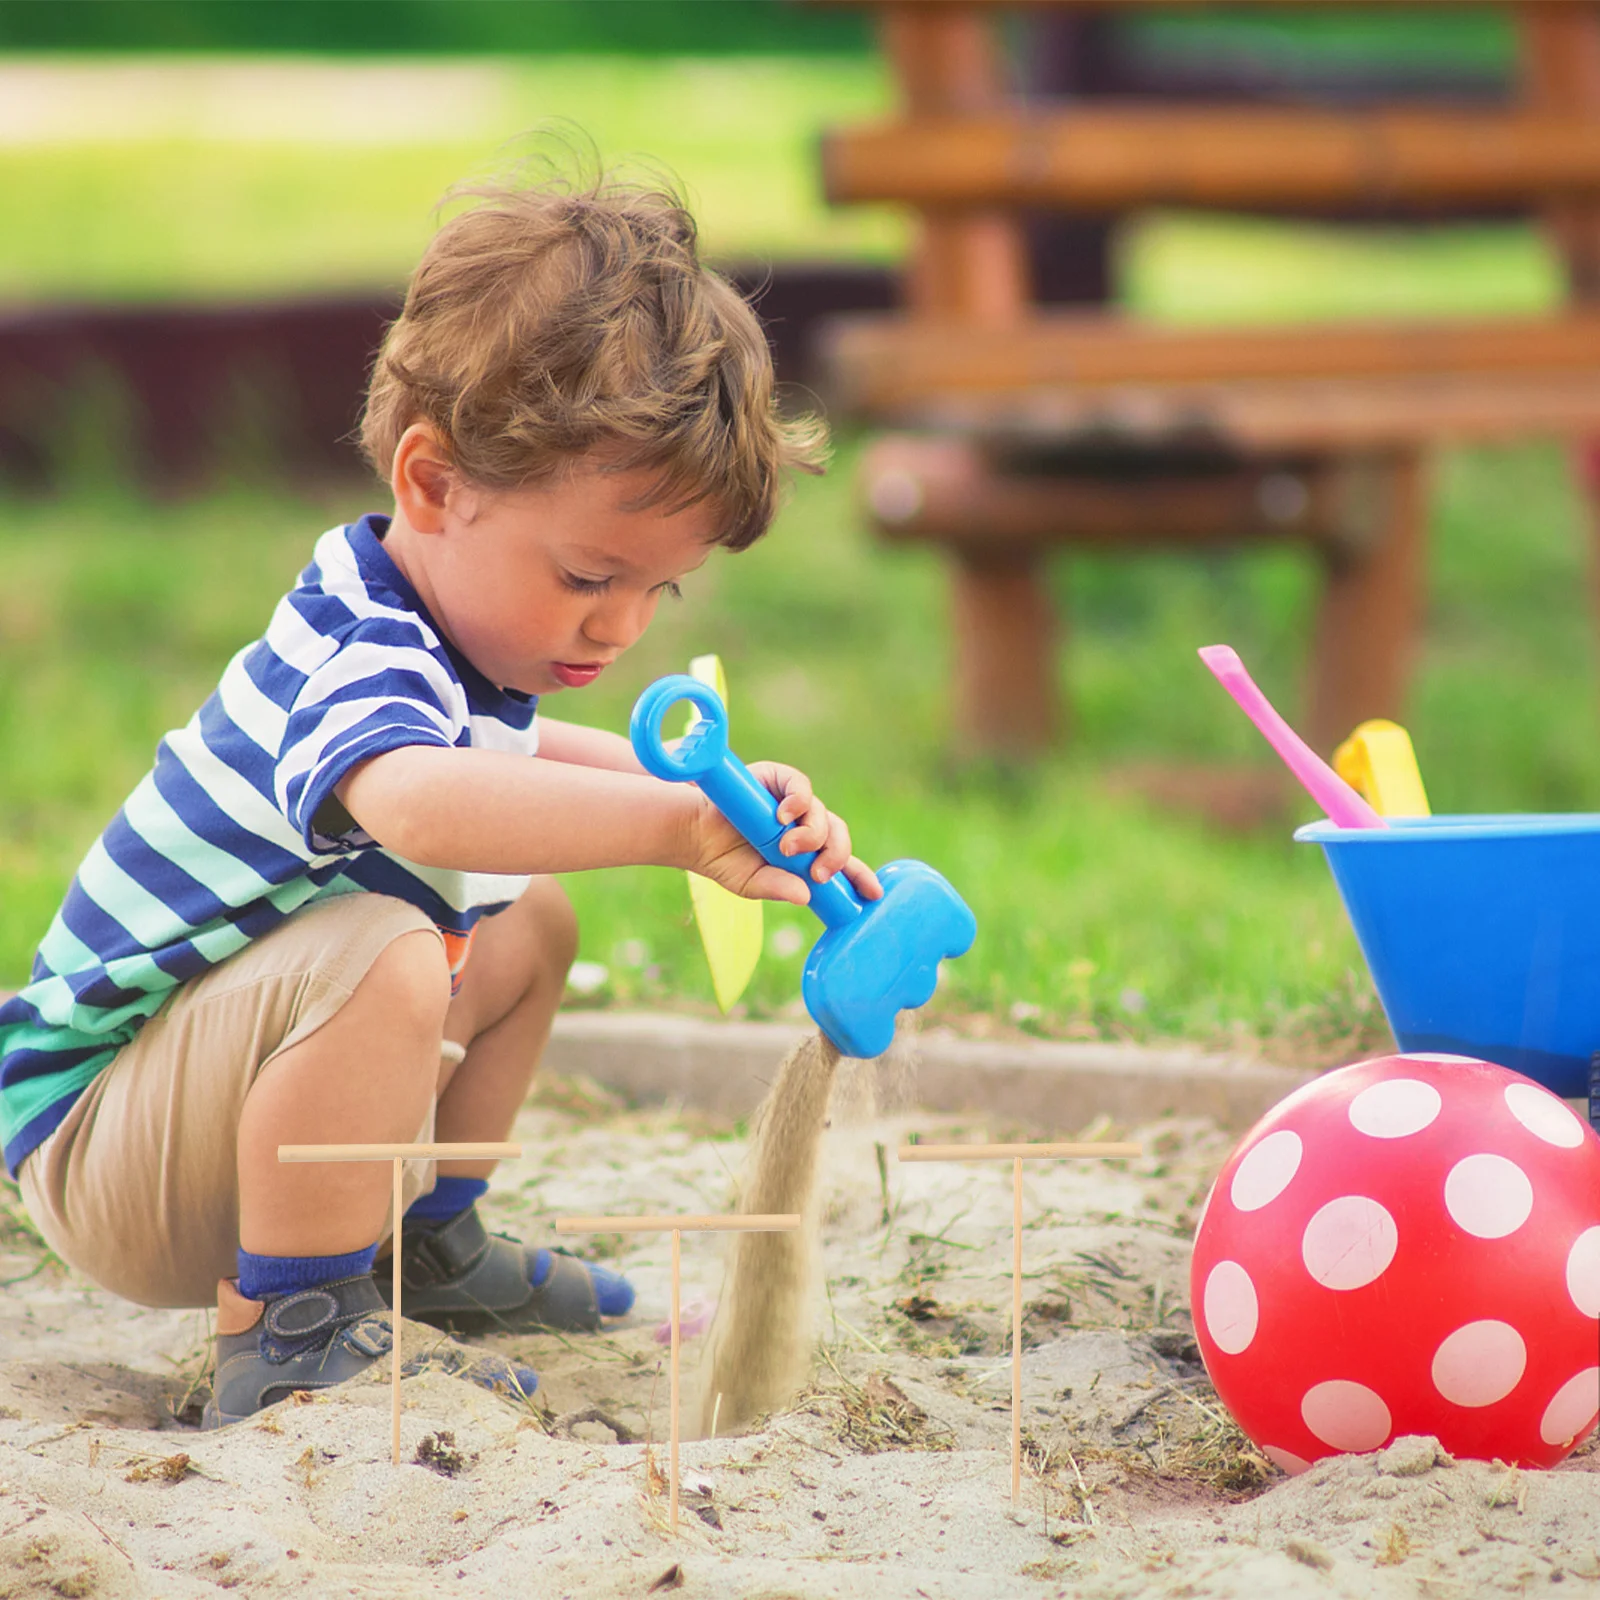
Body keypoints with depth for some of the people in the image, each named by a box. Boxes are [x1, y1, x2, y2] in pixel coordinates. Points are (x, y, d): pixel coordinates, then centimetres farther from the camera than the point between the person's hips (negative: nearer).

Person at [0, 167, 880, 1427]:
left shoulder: (444, 641, 6)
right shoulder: (353, 663, -29)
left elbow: (524, 756, 29)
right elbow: (413, 798, -55)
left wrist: (731, 800, 11)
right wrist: (679, 821, -56)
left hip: (207, 1089, 10)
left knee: (530, 924, 18)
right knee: (382, 956, -36)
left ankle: (430, 1245, 25)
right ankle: (283, 1339, -24)